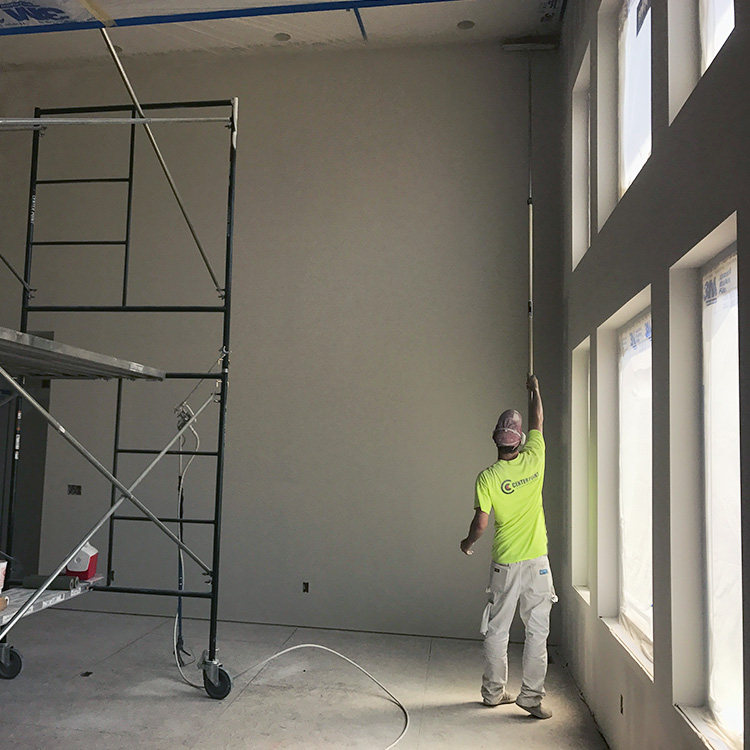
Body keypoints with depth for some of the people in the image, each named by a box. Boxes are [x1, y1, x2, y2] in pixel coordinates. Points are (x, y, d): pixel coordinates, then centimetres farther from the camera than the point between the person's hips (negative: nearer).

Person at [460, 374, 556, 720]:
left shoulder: (487, 477, -10)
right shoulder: (533, 461, -5)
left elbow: (480, 524, -11)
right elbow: (537, 422, 12)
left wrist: (468, 543, 10)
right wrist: (534, 390, 26)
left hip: (504, 564, 0)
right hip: (537, 562, 1)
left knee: (497, 630, 11)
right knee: (537, 630, 7)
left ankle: (494, 692, 22)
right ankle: (531, 695, 8)